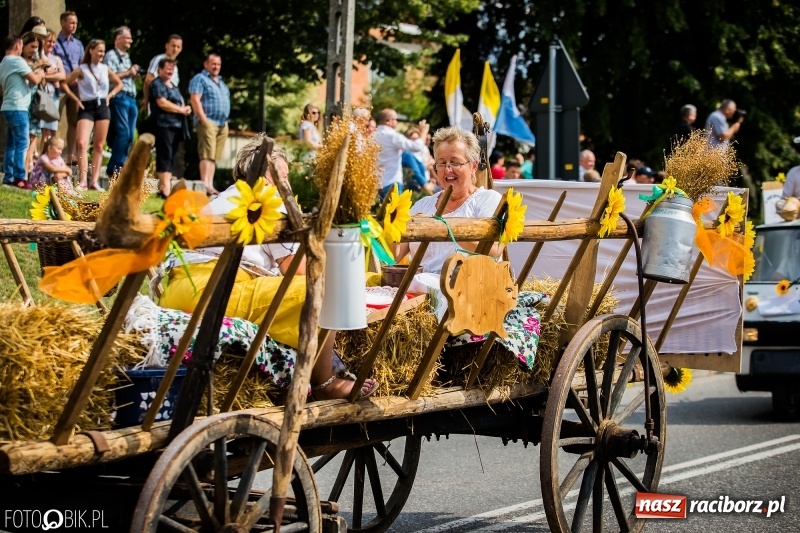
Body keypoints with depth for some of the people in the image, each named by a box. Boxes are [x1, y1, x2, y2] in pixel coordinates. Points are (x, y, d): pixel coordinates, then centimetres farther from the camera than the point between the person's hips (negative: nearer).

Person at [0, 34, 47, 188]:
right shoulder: (17, 61, -9)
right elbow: (34, 80, -11)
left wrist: (34, 67, 25)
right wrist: (41, 73, 8)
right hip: (18, 108, -9)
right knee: (21, 143, -10)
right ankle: (19, 178, -14)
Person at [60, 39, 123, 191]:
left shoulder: (105, 69, 8)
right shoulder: (82, 70, -3)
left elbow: (119, 84, 22)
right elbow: (64, 83, -2)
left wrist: (110, 95, 8)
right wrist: (76, 99, -4)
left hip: (103, 107, 4)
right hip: (87, 108, -4)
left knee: (99, 146, 4)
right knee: (82, 143, -17)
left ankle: (95, 181, 6)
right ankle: (83, 181, -19)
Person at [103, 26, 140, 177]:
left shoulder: (127, 57, 22)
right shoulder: (111, 56, -4)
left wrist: (134, 76, 7)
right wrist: (128, 73, -11)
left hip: (131, 98, 9)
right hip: (119, 97, -9)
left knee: (130, 135, 5)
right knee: (123, 132, -14)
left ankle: (121, 165, 10)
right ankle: (114, 167, -10)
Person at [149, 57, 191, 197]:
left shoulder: (173, 86, 24)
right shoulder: (157, 84, -5)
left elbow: (180, 103, 29)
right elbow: (162, 103, -17)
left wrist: (185, 109, 5)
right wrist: (182, 110, -10)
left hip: (176, 126, 9)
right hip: (164, 125, -9)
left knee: (171, 158, 7)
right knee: (165, 156, -13)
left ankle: (164, 185, 10)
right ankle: (165, 188, -18)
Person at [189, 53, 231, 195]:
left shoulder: (221, 82, 24)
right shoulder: (200, 79, -2)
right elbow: (195, 100, -12)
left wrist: (226, 120, 16)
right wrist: (204, 120, -19)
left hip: (222, 123, 8)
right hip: (208, 121, -8)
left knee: (214, 156, 5)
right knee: (207, 154, -16)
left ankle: (210, 185, 5)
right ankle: (205, 185, -23)